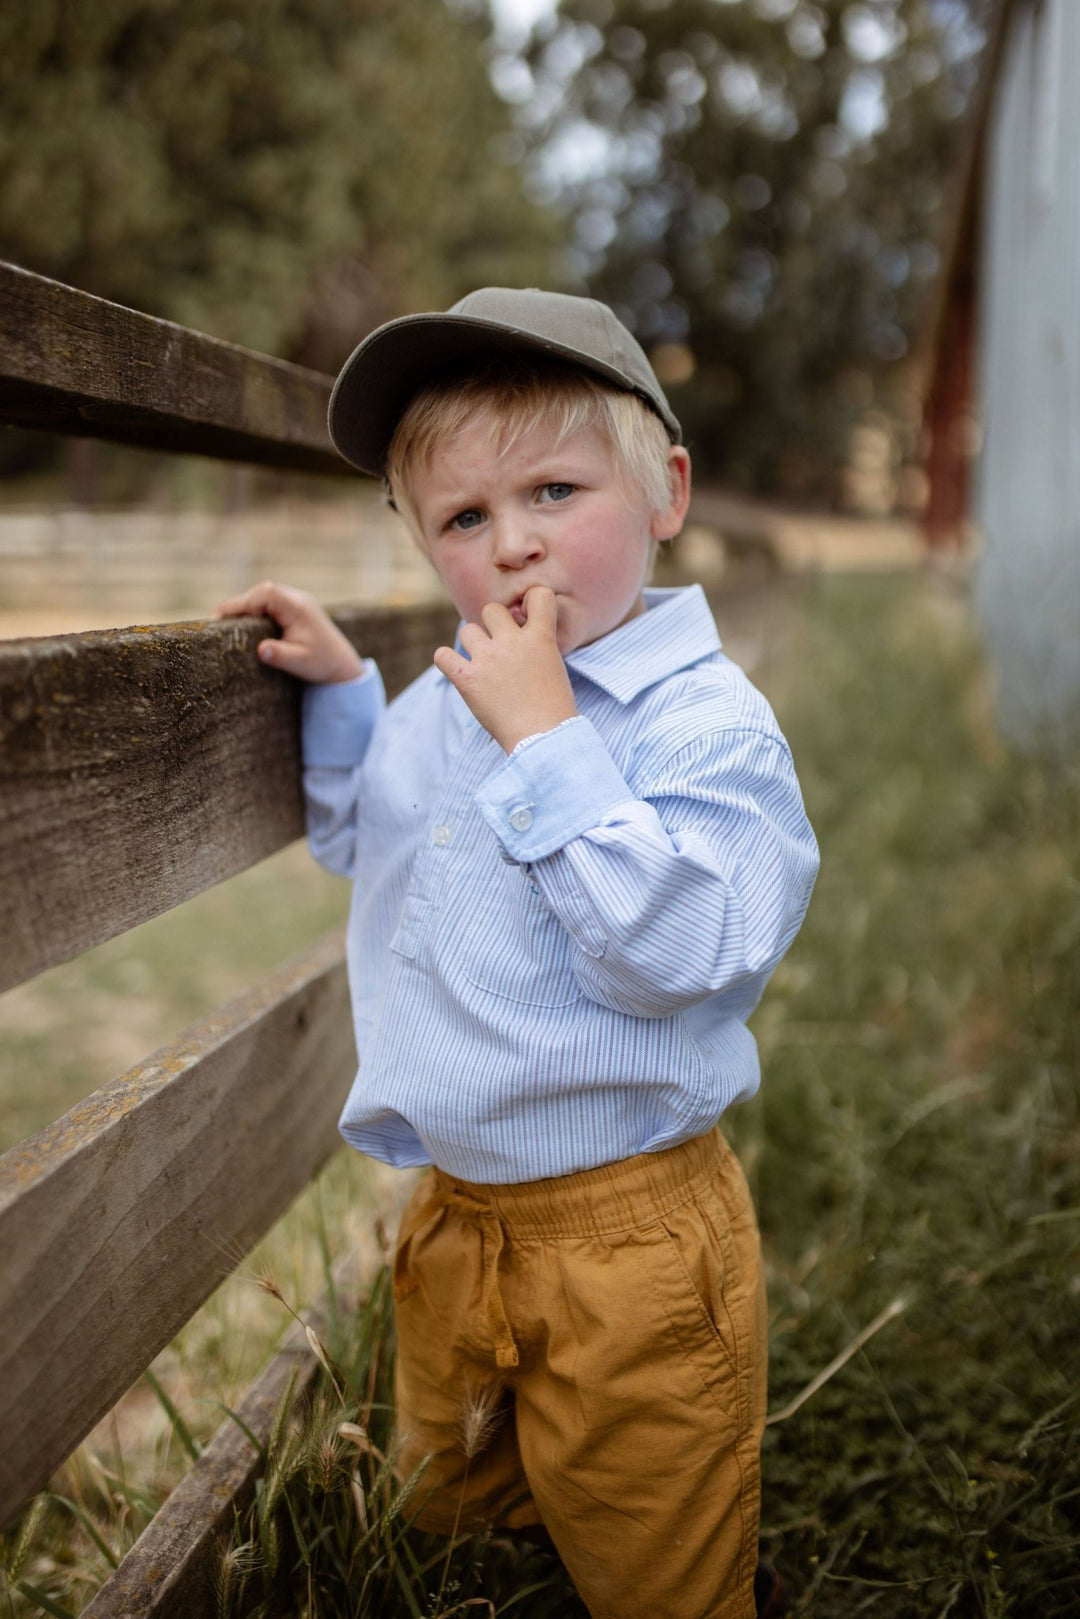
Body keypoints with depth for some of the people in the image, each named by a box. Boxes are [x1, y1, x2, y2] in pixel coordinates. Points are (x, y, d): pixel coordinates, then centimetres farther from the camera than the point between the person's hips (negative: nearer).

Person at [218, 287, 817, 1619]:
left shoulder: (707, 723, -21)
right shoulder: (443, 702, 3)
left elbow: (669, 954, -34)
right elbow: (357, 837, 21)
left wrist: (546, 736, -31)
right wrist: (337, 690, 6)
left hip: (624, 1243, -7)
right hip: (452, 1216, 7)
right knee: (448, 1507, 30)